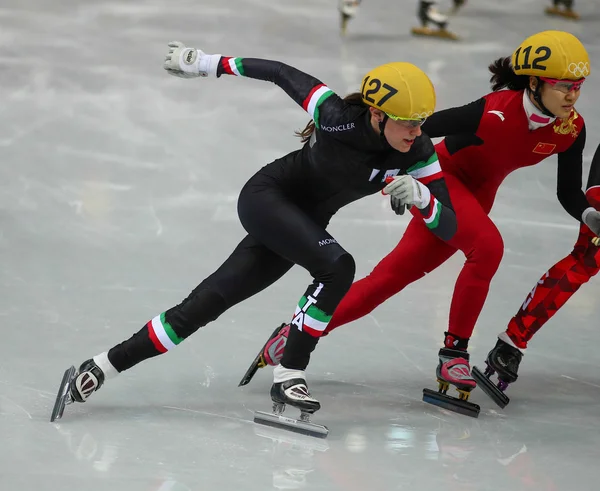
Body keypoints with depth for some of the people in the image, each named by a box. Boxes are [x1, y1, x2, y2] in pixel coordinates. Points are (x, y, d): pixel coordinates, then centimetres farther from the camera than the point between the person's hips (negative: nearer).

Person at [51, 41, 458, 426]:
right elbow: (283, 73, -13)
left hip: (303, 225, 5)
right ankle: (289, 376, -19)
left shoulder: (417, 153, -16)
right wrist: (207, 64, -8)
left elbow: (448, 227, -16)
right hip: (268, 197, -5)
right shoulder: (339, 118, -28)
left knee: (204, 306, 1)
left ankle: (97, 371, 5)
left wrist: (420, 196, -37)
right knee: (337, 266, -30)